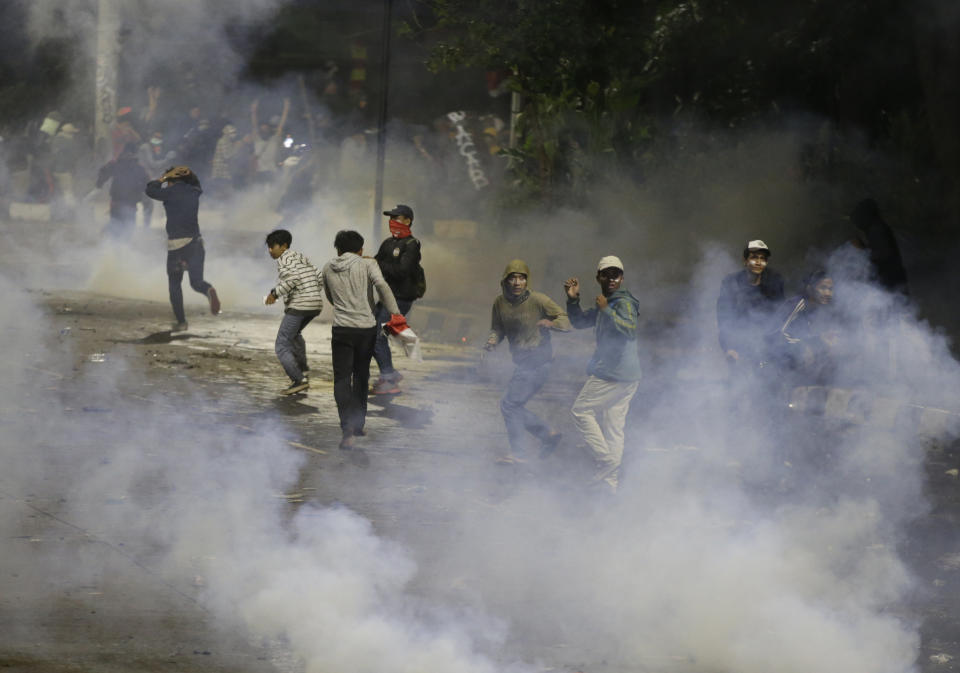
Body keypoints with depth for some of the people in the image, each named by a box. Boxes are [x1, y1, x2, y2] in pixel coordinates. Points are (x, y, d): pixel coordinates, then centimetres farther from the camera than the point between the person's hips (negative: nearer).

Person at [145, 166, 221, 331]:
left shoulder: (172, 192, -7)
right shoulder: (193, 192, 9)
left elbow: (150, 190, 2)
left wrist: (165, 177, 9)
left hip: (176, 243, -4)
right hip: (196, 241, 4)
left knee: (174, 283, 12)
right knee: (196, 282, 5)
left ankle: (181, 321, 8)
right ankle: (209, 290, -32)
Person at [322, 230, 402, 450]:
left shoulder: (328, 268, 8)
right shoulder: (367, 264, -2)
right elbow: (381, 284, -20)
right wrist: (395, 312, -19)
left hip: (341, 330, 0)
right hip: (366, 328, 0)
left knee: (342, 379, -1)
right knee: (361, 376, 18)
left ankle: (348, 428, -20)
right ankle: (358, 424, 28)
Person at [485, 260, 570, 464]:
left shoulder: (539, 300, -14)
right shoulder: (500, 303, 3)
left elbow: (566, 321, -12)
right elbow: (497, 328, 13)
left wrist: (551, 323, -34)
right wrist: (492, 340, -10)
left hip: (538, 361, -8)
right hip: (522, 363, 8)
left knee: (509, 403, -11)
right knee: (514, 406, 14)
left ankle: (516, 453, -3)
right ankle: (548, 434, 28)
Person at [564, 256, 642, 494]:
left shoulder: (623, 303, -12)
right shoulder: (606, 305, 18)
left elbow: (630, 330, -29)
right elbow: (579, 321, 26)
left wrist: (606, 310, -30)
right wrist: (573, 299, 10)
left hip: (611, 373, -10)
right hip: (626, 375, 10)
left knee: (581, 411, -2)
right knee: (613, 426, 9)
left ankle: (606, 461, -7)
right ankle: (612, 481, 10)